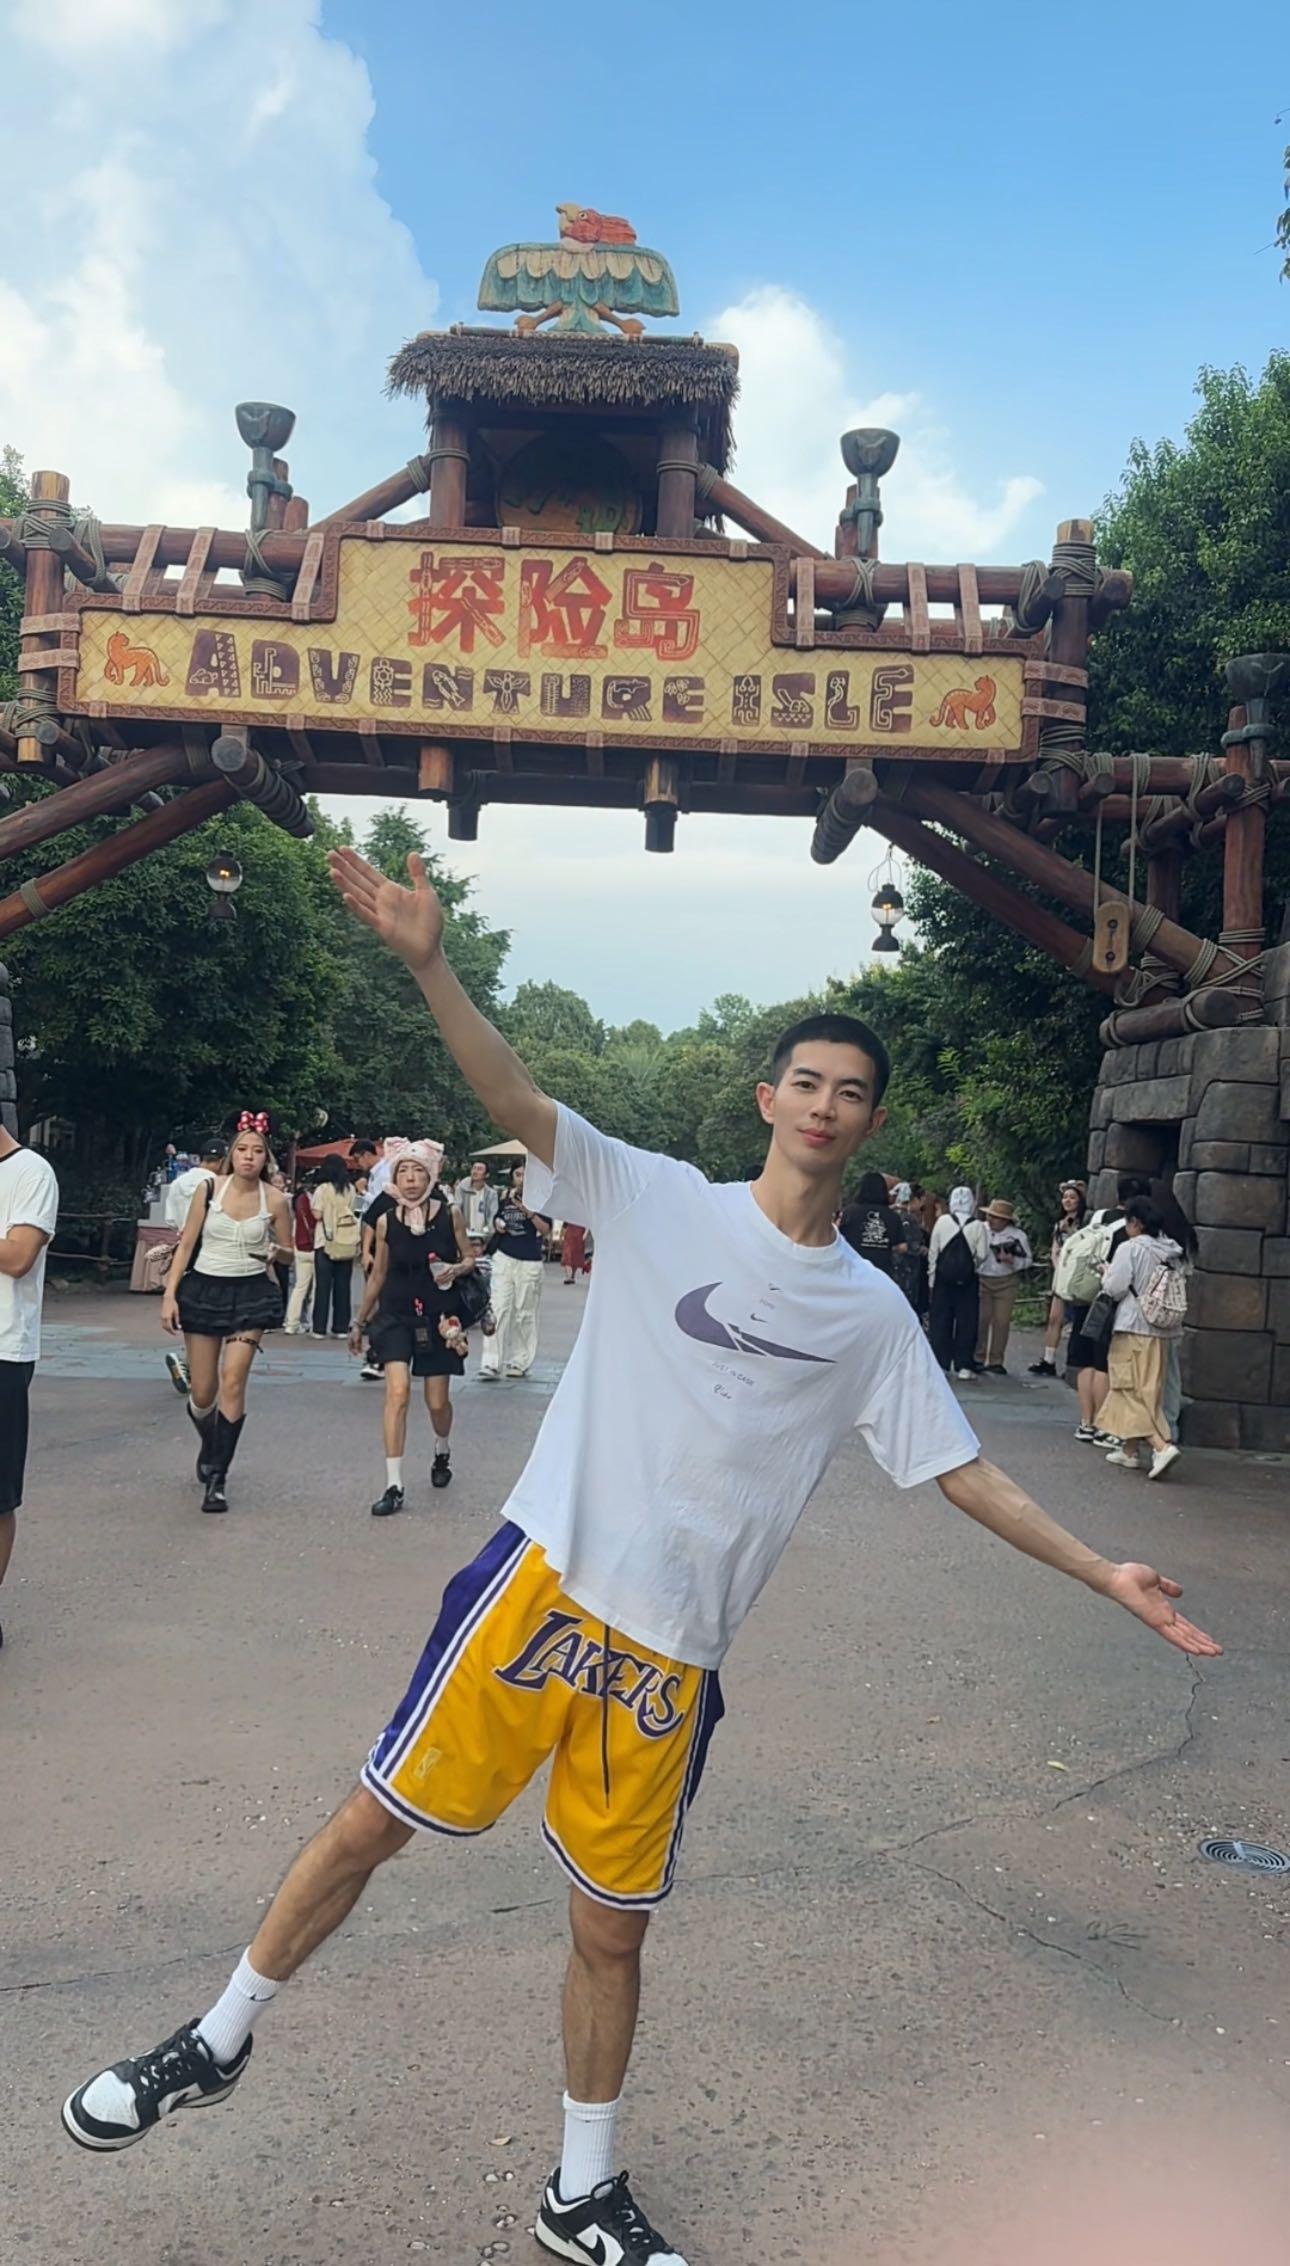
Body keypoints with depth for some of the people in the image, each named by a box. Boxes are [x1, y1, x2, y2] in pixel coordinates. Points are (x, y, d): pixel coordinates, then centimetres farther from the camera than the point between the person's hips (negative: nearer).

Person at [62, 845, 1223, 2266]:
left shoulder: (873, 1314, 5)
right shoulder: (658, 1201, -3)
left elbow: (961, 1472, 10)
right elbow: (515, 1100, -15)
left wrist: (1107, 1575, 5)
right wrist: (428, 962, -30)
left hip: (671, 1651, 2)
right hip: (542, 1579, -2)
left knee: (612, 1932, 12)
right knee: (373, 1823, 6)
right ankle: (221, 2041, 33)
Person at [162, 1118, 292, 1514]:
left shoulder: (274, 1200, -3)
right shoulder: (209, 1190, -2)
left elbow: (288, 1252, 9)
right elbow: (186, 1245, 2)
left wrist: (275, 1252, -15)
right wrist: (170, 1294, -5)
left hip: (250, 1292, -1)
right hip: (204, 1289, 1)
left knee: (233, 1380, -15)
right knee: (202, 1391, 6)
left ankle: (217, 1477, -7)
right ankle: (209, 1446, 40)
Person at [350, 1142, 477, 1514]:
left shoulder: (449, 1215, -5)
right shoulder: (386, 1222, -2)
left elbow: (470, 1259, 6)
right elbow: (378, 1276, 9)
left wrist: (457, 1269, -18)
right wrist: (359, 1322, 15)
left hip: (439, 1316, 0)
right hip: (396, 1315, 0)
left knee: (437, 1401, 7)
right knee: (397, 1392, -16)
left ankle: (442, 1452, 42)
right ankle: (394, 1487, -11)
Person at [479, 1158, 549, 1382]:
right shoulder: (506, 1199, 12)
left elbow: (546, 1229, -11)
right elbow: (497, 1220, 27)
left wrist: (528, 1211, -22)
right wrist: (497, 1225, 4)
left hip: (530, 1262, -3)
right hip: (504, 1257, 3)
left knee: (525, 1313, 3)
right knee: (498, 1308, -5)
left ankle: (519, 1363, 13)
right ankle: (491, 1363, -7)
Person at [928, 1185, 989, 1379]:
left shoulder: (942, 1221, -3)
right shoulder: (979, 1226, -6)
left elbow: (933, 1252, -1)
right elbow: (981, 1256, -7)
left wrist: (931, 1279, 6)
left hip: (943, 1278, 1)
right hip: (968, 1280, -1)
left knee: (940, 1321, 7)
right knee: (966, 1322, 5)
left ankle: (938, 1363, 7)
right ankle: (964, 1366, 5)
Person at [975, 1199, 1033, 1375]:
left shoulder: (1018, 1235, -5)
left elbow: (1028, 1260, 1)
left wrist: (1012, 1261, -17)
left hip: (1006, 1283, 0)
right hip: (982, 1280, 0)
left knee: (1002, 1321, 1)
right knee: (980, 1319, -1)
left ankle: (996, 1361, 11)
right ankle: (978, 1359, 11)